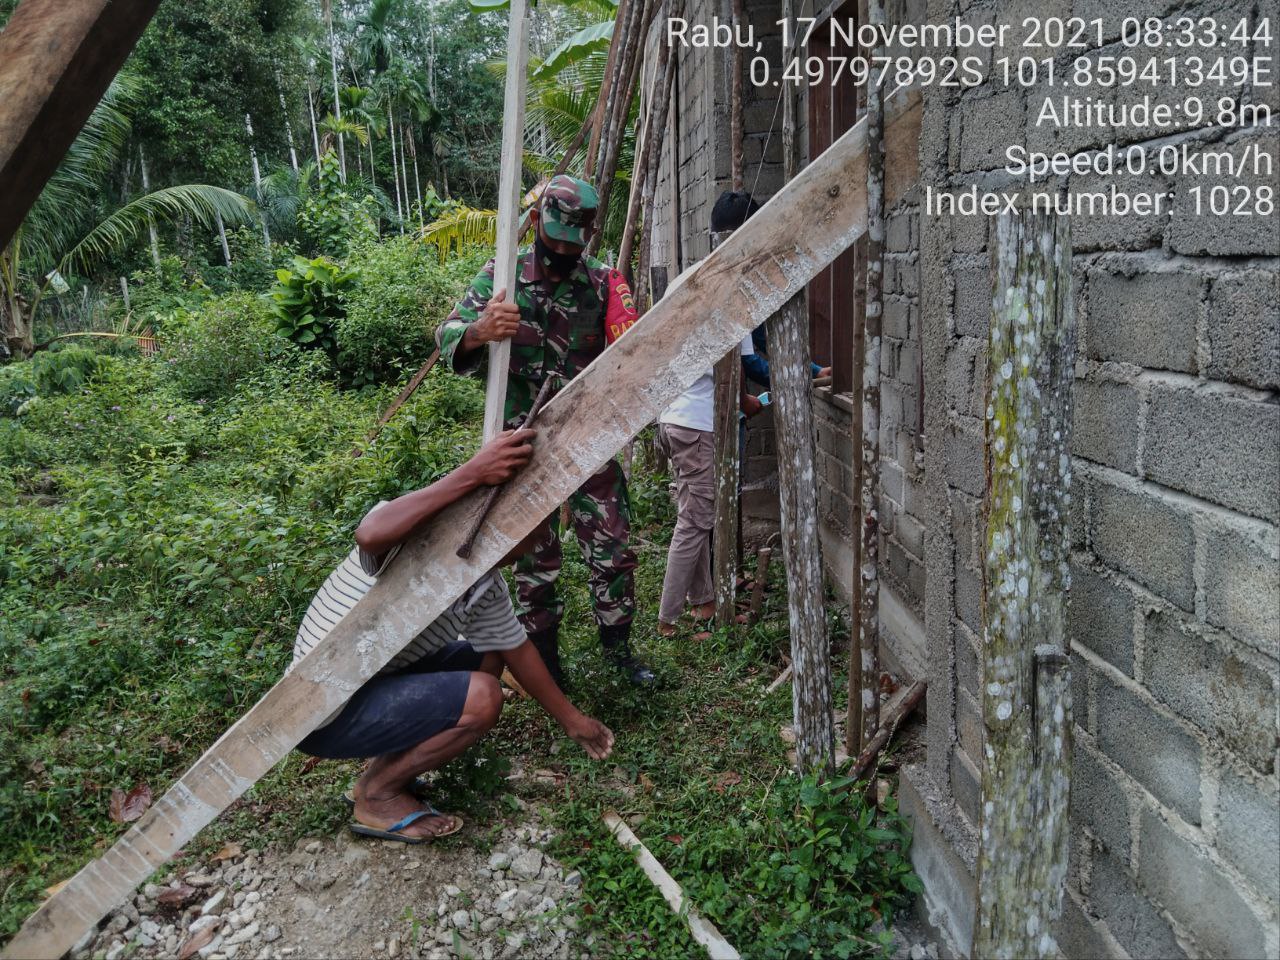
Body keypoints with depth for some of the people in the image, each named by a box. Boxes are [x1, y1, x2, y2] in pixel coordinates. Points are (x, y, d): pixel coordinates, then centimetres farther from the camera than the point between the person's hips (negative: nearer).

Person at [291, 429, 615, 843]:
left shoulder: (486, 585, 0)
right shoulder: (413, 531, -24)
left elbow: (516, 650, 12)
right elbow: (371, 535, -48)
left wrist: (571, 719, 19)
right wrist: (473, 473, -46)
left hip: (376, 681, 9)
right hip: (323, 714, -9)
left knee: (486, 660, 12)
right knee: (481, 697, -21)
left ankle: (385, 768, 10)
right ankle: (378, 794, -1)